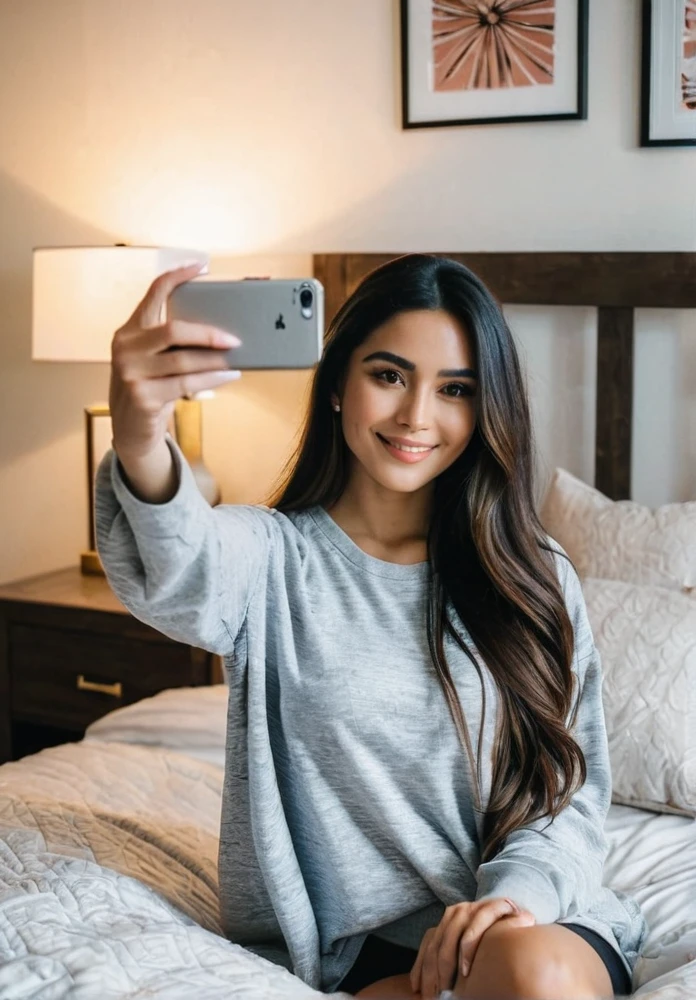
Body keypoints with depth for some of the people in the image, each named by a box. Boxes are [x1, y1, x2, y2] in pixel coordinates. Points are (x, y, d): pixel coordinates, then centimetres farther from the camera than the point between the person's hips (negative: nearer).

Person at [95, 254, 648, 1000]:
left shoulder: (534, 577, 7)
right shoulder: (272, 555, -1)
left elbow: (572, 788, 5)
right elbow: (181, 580, -26)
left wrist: (517, 890, -18)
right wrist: (140, 449, -49)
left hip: (533, 919, 2)